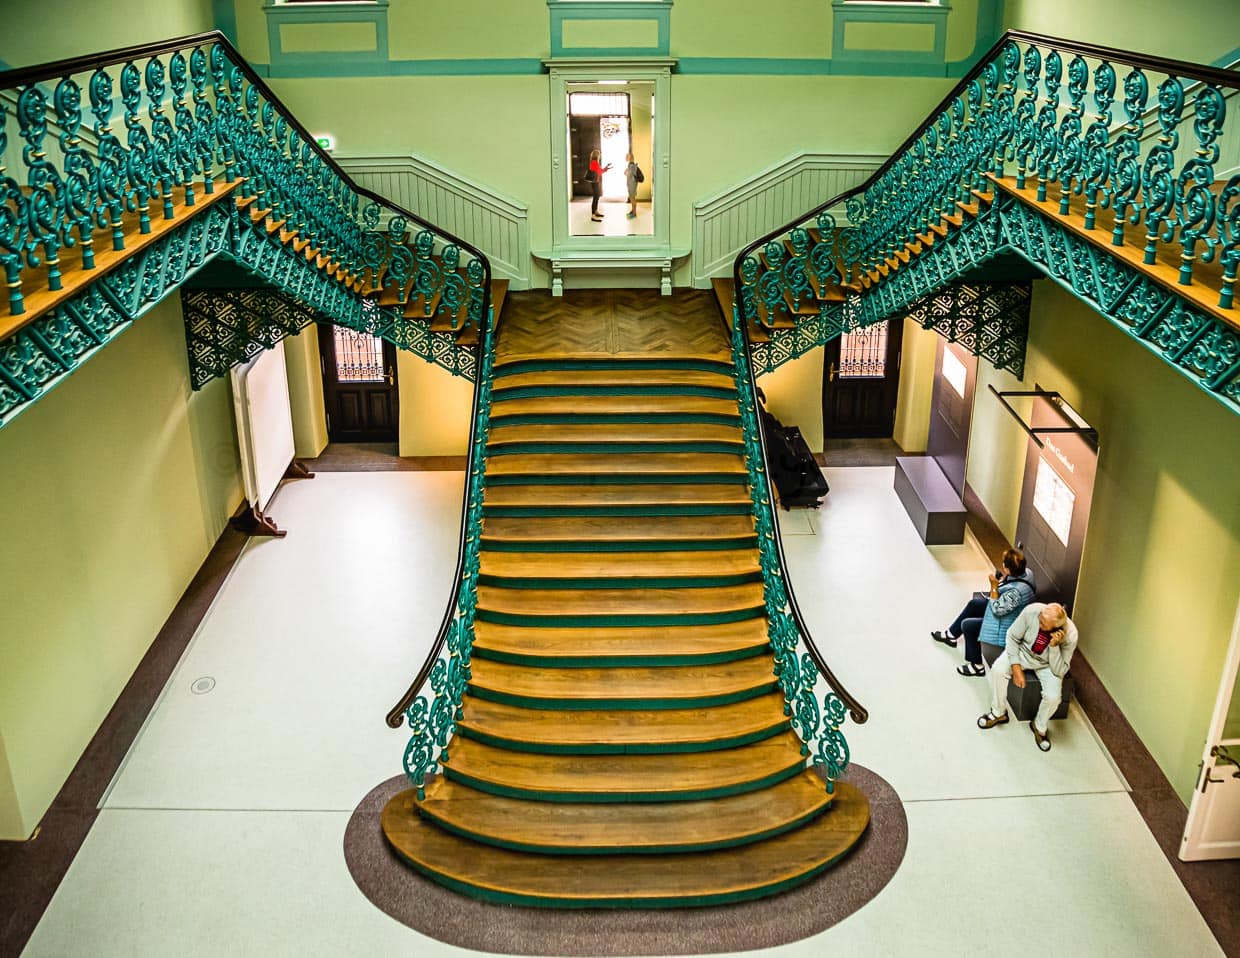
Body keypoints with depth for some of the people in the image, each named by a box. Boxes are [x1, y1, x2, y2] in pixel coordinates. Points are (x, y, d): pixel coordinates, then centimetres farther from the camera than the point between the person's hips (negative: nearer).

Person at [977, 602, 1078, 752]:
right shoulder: (1032, 611, -32)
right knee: (997, 670, -24)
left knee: (1053, 697, -23)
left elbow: (1059, 671, -25)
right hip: (1023, 651, 1)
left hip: (1047, 664, -1)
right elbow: (1012, 636, -14)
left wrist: (1054, 646, -40)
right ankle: (998, 713, 1)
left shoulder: (1070, 636, -32)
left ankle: (1039, 727, 11)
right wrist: (1016, 668, -18)